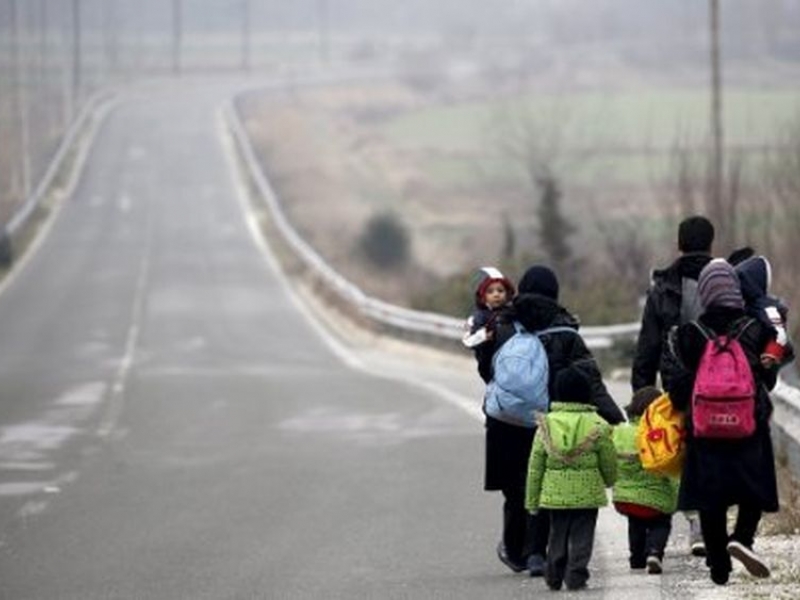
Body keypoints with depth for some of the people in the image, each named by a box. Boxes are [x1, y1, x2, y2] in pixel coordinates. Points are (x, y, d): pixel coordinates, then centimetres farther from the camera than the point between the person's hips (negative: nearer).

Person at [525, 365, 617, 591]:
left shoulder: (546, 425, -2)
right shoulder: (596, 426, -6)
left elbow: (535, 466, 0)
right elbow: (609, 463, 3)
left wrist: (532, 499, 7)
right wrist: (609, 481, 25)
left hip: (555, 493, 2)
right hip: (588, 492, -2)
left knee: (557, 534, 14)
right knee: (582, 535, 4)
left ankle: (554, 576, 17)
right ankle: (576, 575, -1)